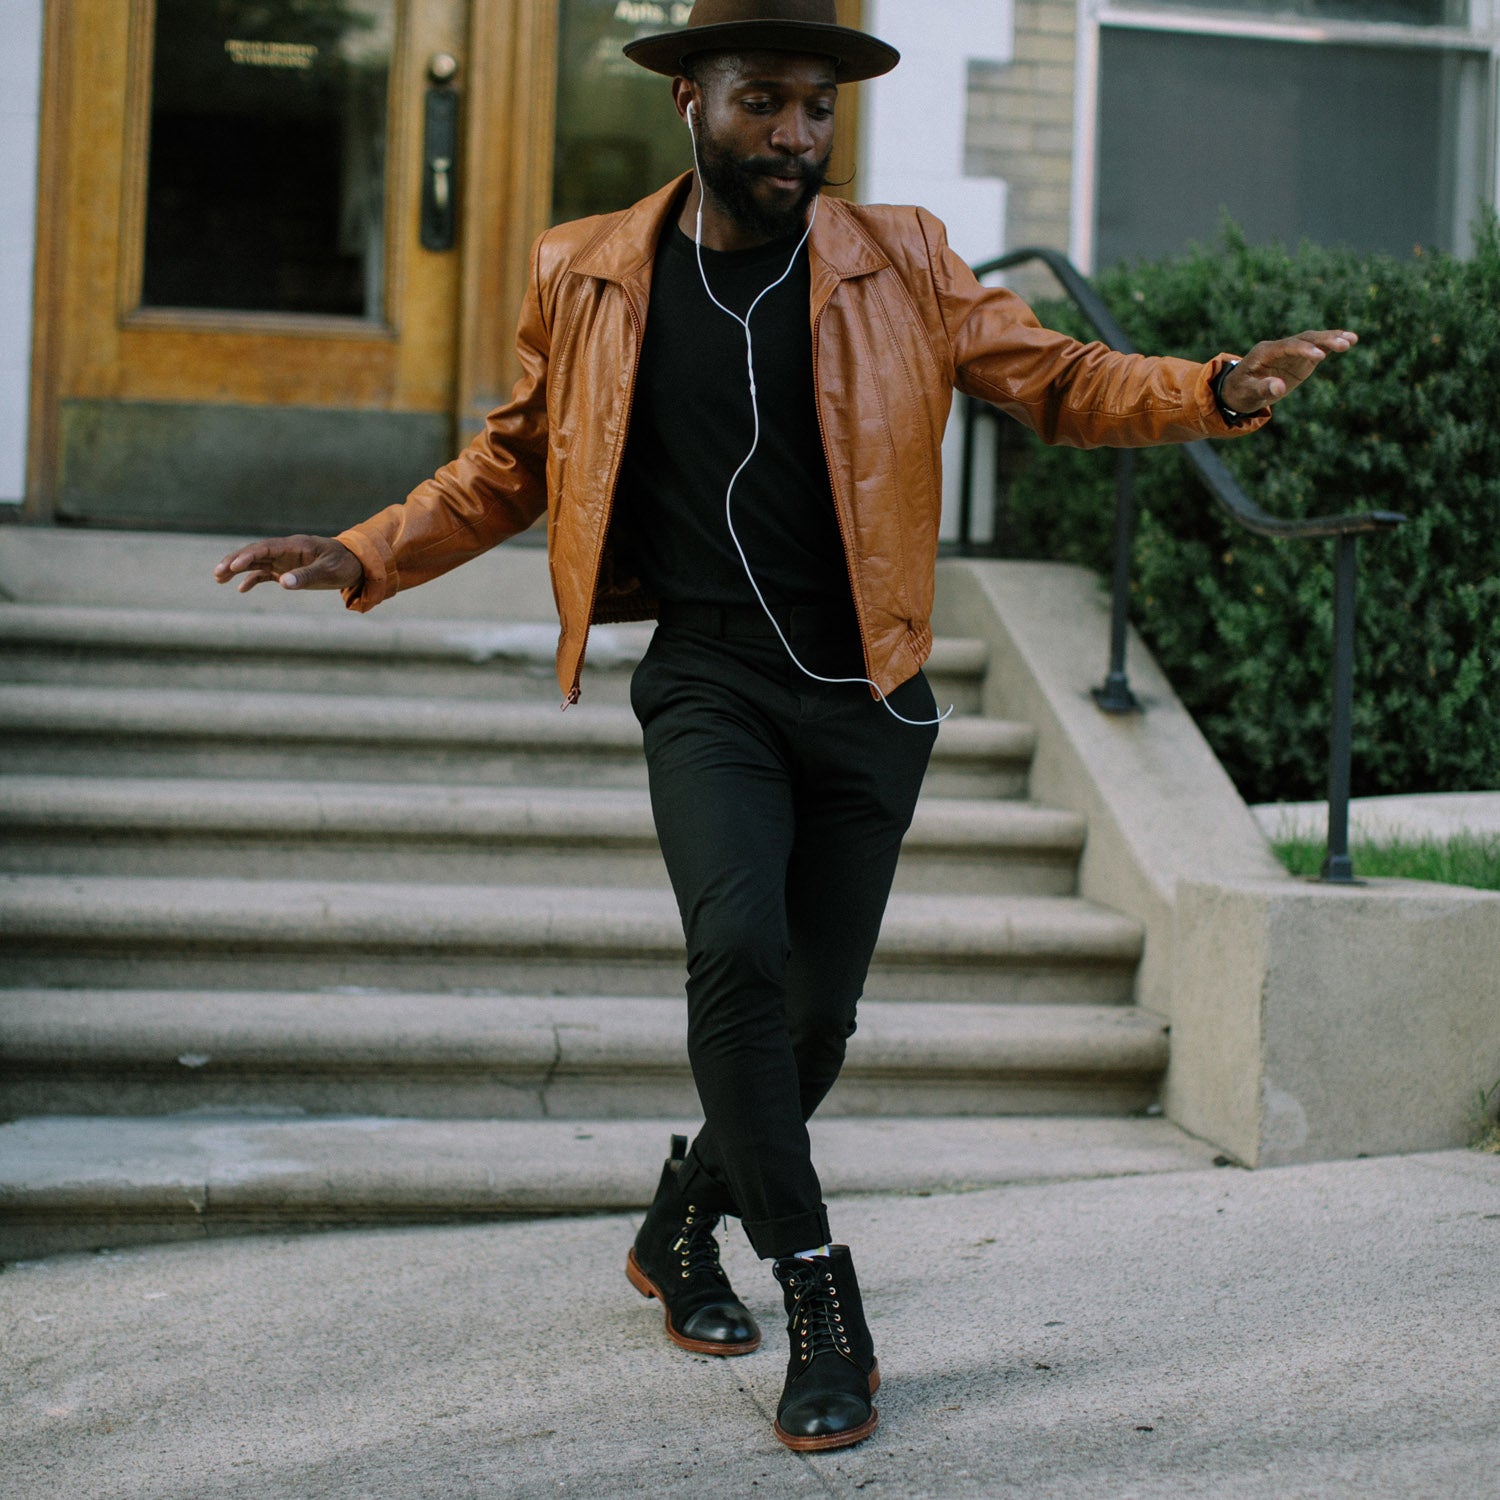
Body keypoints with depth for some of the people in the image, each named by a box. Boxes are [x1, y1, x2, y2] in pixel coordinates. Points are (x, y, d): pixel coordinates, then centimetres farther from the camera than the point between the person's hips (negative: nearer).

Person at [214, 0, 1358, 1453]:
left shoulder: (901, 265, 2)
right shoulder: (585, 278, 2)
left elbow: (1057, 382, 4)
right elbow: (513, 459, 14)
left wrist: (1217, 391, -13)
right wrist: (366, 556, 4)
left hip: (866, 693, 2)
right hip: (710, 682, -1)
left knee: (816, 1009, 6)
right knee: (739, 953, -24)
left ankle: (680, 1226, 34)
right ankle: (820, 1302, -10)